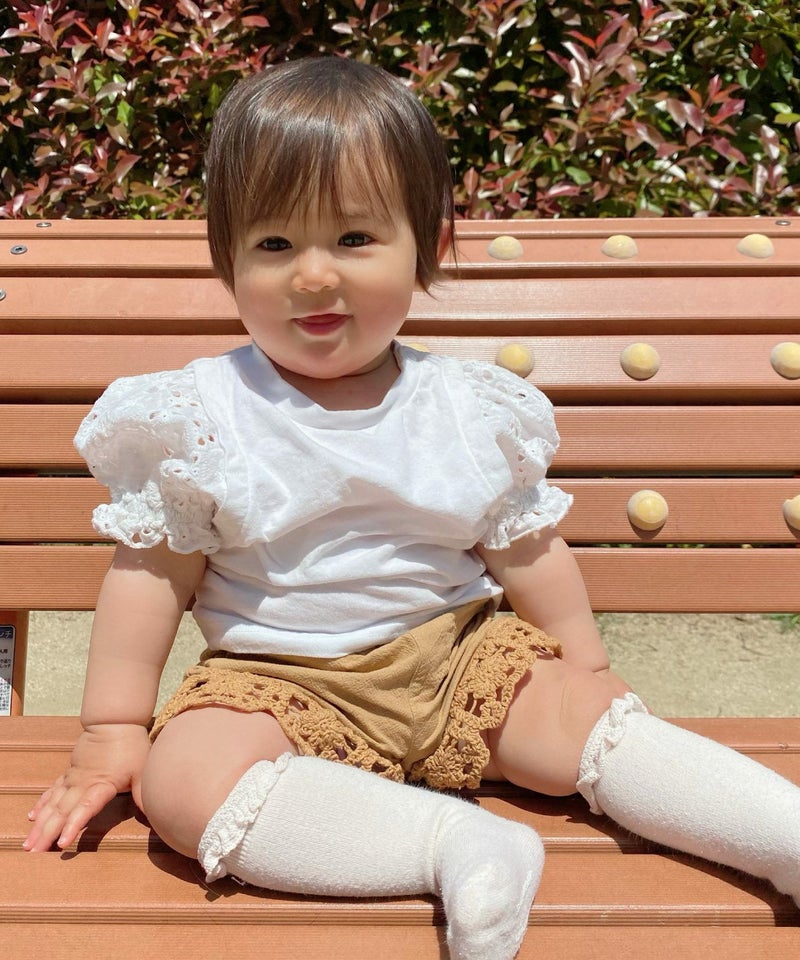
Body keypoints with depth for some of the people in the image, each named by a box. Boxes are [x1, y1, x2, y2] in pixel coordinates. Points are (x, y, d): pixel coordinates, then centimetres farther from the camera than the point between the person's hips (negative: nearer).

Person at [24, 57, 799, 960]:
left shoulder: (469, 409, -2)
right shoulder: (201, 415, -7)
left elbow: (527, 549, 8)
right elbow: (150, 571, -3)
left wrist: (587, 668, 10)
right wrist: (112, 732, -2)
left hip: (458, 657, 2)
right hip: (283, 684, -2)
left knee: (585, 716, -16)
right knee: (182, 776, -29)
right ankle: (459, 843, -35)